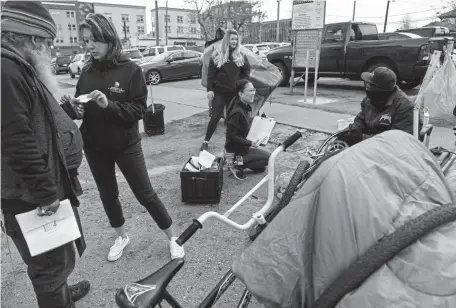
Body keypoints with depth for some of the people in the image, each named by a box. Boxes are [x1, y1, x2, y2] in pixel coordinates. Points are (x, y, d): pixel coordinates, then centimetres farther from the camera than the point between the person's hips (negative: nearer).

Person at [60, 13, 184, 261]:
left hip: (126, 145, -4)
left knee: (145, 194, 3)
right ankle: (122, 237, 40)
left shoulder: (130, 70, -11)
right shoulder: (86, 72, 0)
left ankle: (172, 238, 22)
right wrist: (72, 107, -14)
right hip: (94, 146, 5)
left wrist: (109, 105, -28)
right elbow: (80, 109, 8)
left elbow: (139, 109, -15)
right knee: (107, 195, 17)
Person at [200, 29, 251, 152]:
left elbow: (246, 72, 13)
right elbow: (210, 73, -3)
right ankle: (206, 142, 9)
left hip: (235, 92, 3)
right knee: (215, 117, -3)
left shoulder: (241, 56, 5)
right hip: (219, 92, -2)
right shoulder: (217, 55, -2)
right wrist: (209, 89, -10)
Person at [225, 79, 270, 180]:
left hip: (244, 147, 9)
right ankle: (236, 165, -5)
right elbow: (231, 136, -26)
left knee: (261, 168, 17)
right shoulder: (237, 112, -27)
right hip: (236, 151, -9)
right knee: (268, 158, -7)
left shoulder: (247, 107, 1)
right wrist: (250, 143, -25)